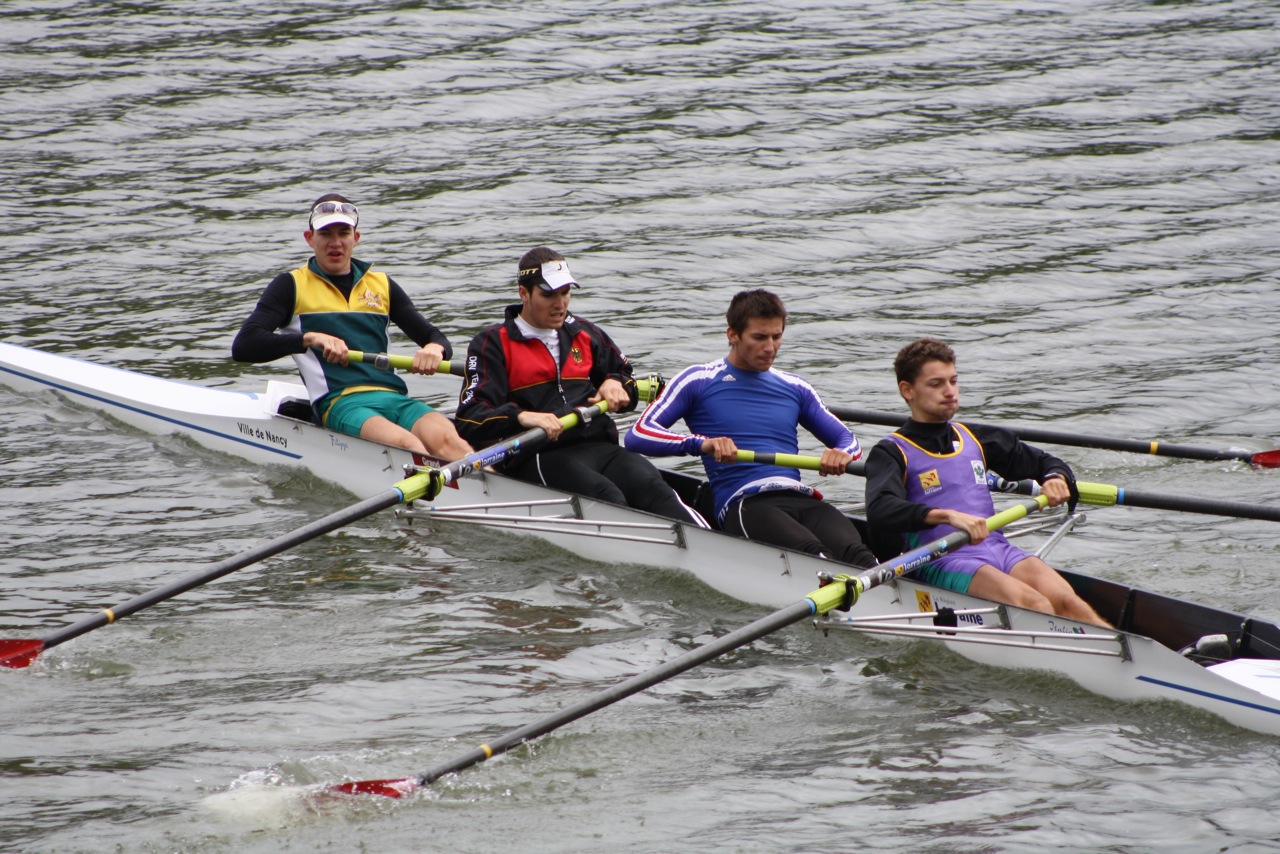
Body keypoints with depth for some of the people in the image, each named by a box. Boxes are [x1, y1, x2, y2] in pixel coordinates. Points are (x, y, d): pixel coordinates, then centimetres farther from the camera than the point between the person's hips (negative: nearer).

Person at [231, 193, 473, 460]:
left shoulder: (382, 285, 25)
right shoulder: (292, 286, 14)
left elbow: (434, 336, 22)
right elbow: (243, 347, 1)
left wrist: (435, 349, -5)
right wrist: (310, 338, -13)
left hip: (395, 397, 4)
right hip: (339, 402, -4)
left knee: (445, 441, -32)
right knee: (408, 446, -37)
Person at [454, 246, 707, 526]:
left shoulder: (584, 334, 24)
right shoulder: (493, 343, 8)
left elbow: (625, 375, 38)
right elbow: (469, 420, -5)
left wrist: (615, 384, 12)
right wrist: (521, 417, -24)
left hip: (598, 446, 4)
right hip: (538, 457, -4)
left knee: (650, 485, -29)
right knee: (605, 497, -35)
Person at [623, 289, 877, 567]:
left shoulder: (795, 388, 26)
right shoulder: (698, 381, 12)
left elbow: (846, 439, 30)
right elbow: (637, 436, 1)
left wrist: (842, 454, 2)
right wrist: (701, 443, -18)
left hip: (801, 499, 4)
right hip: (743, 506, -4)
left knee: (855, 553, -32)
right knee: (813, 553, -38)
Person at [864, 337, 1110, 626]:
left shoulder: (975, 439, 22)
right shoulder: (892, 452, 4)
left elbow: (1045, 462, 30)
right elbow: (879, 510, -16)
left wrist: (1055, 479, 4)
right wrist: (948, 516, -30)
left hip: (999, 549, 6)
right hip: (942, 562, -6)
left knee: (1064, 601, -24)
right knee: (1032, 604, -30)